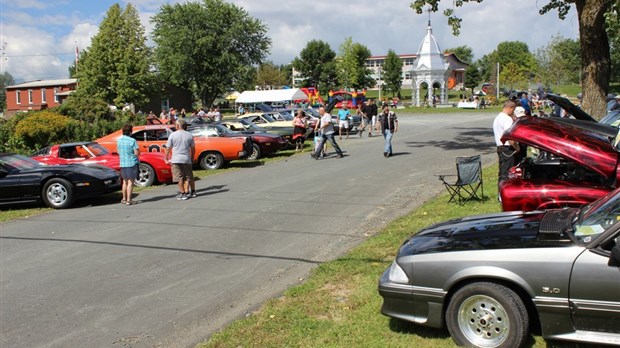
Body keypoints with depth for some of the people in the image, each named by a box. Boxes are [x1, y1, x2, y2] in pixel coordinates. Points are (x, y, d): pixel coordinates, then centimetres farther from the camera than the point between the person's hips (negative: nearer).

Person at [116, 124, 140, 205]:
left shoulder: (119, 140, 5)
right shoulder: (132, 141, -14)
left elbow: (118, 151, 15)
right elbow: (137, 153, -15)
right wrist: (137, 149, 4)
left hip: (122, 164, 6)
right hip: (132, 163, -6)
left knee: (125, 181, 17)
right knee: (130, 182, -2)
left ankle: (124, 199, 25)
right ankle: (128, 200, -2)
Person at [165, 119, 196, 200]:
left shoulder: (173, 135, -3)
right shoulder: (189, 135, 4)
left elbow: (168, 148, -2)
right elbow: (193, 148, 9)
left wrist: (166, 158, 9)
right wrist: (192, 158, 21)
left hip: (176, 159, -3)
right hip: (187, 159, 3)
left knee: (179, 177, 2)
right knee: (187, 177, 14)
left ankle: (182, 193, 1)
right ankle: (187, 191, 15)